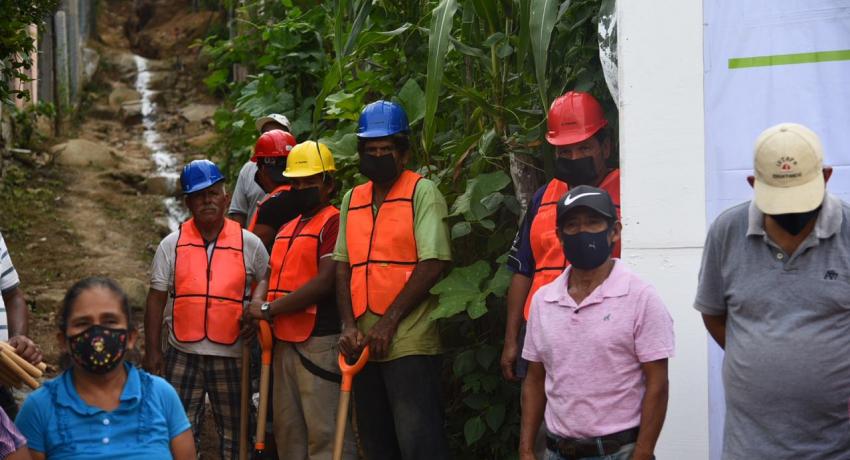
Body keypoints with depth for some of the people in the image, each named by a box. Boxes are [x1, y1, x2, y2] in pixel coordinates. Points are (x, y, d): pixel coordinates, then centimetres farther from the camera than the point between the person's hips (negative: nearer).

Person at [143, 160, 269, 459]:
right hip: (182, 356, 1)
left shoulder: (250, 244, 0)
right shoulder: (172, 245, 3)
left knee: (235, 434, 10)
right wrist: (152, 352, 0)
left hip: (232, 356, 0)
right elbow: (156, 300, 4)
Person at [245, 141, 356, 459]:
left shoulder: (334, 222, -8)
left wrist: (270, 309, -13)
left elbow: (326, 281, -17)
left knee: (325, 433, -10)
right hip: (284, 342, 9)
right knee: (288, 432, 14)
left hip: (320, 343, -9)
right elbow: (271, 275, 22)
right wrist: (258, 303, -2)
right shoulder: (287, 229, 21)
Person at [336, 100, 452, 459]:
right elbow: (343, 267, 12)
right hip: (363, 345, 6)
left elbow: (433, 265, -11)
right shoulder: (352, 200, 15)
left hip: (409, 342, -6)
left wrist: (389, 322, -14)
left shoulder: (423, 193, -3)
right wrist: (350, 326, -3)